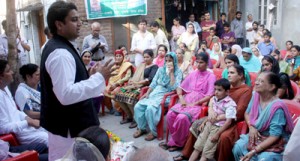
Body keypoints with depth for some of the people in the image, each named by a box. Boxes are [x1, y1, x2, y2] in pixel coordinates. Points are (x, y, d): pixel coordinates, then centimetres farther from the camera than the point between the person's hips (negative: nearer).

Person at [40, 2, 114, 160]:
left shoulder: (58, 47, 10)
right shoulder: (60, 53, -24)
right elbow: (66, 94, -32)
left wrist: (89, 76, 8)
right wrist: (99, 78, -27)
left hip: (68, 123, 11)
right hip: (67, 128, -11)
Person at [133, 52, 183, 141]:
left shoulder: (178, 72, 0)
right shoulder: (161, 69, 15)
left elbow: (174, 88, -13)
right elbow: (153, 83, 13)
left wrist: (171, 73, -13)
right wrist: (147, 93, -1)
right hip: (154, 93, 6)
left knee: (150, 108, -32)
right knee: (138, 106, -17)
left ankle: (154, 132, -14)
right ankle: (141, 128, 2)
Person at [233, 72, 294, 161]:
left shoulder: (277, 107, -26)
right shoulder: (255, 96, -7)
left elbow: (274, 136, -25)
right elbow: (247, 113, 12)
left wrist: (254, 151, -29)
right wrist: (251, 127, -9)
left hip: (275, 143, -6)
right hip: (257, 135, 6)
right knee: (238, 147, -18)